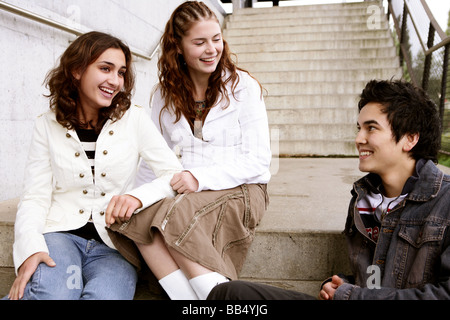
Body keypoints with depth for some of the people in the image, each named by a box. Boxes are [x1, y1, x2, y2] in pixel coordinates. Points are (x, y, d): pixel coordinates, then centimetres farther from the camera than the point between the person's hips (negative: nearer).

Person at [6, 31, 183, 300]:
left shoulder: (135, 119, 2)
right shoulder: (47, 125, 6)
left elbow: (176, 174, -5)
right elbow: (35, 197, 2)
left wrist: (138, 197, -25)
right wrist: (30, 248, -17)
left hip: (114, 245, 1)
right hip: (60, 235, -1)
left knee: (106, 295, -30)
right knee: (53, 293, -32)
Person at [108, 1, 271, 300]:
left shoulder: (242, 86, 0)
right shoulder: (165, 94, 12)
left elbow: (258, 160, -6)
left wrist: (201, 177, -19)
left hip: (240, 191, -4)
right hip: (181, 193, 4)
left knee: (177, 216, -32)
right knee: (133, 216, -25)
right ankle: (189, 296, -27)